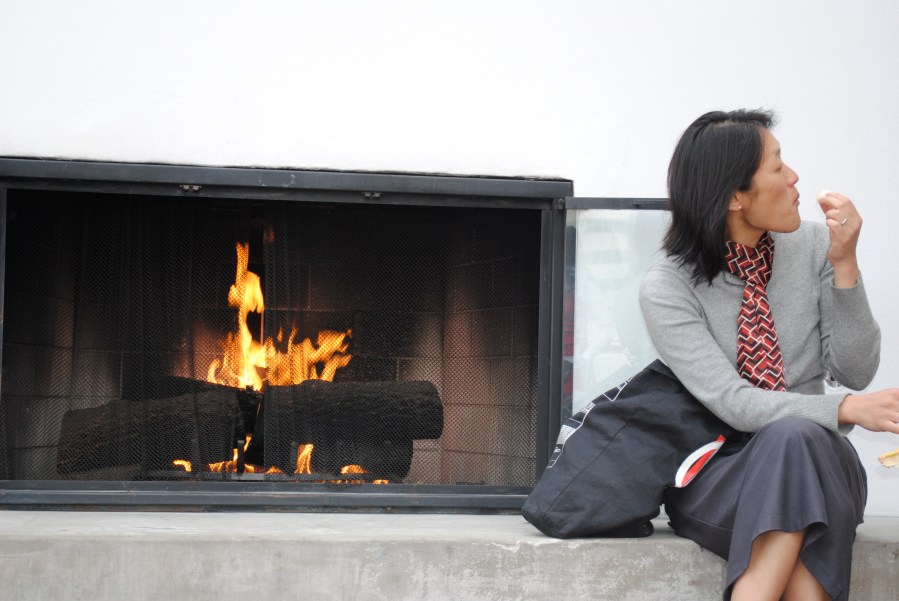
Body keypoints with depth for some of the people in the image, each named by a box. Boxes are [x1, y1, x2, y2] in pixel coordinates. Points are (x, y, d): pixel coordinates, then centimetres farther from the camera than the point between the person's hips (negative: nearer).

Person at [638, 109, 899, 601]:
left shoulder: (812, 247, 0)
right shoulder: (665, 288, -8)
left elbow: (855, 372, -1)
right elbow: (731, 403, -18)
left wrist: (844, 265, -12)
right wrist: (846, 409, -30)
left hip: (818, 460, 2)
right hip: (714, 479, -2)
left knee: (795, 440, -34)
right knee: (790, 439, -35)